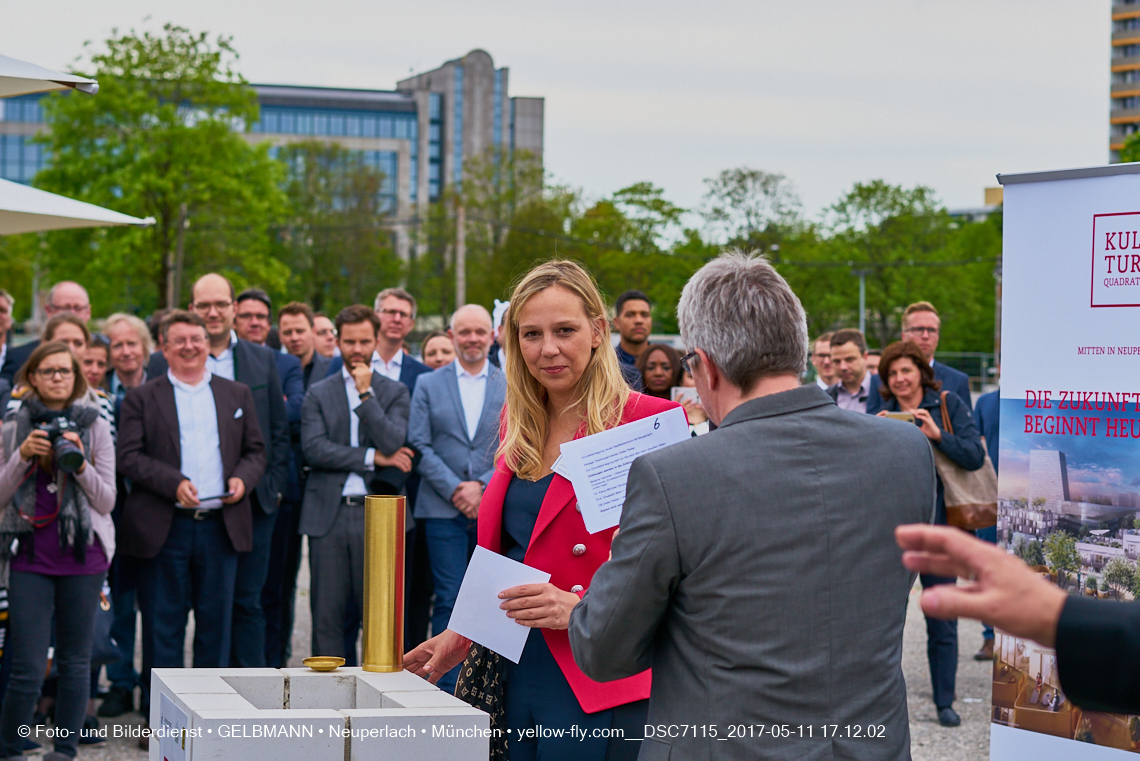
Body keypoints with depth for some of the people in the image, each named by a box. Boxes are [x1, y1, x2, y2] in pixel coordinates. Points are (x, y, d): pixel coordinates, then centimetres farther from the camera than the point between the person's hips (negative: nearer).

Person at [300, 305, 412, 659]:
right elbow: (313, 449, -4)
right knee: (327, 614, 3)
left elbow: (392, 443, -8)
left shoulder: (395, 392, 9)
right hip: (328, 514, 1)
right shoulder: (318, 394, 11)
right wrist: (371, 457, -8)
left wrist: (366, 394, -8)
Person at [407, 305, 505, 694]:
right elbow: (420, 446, 2)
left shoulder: (511, 386, 8)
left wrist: (483, 485, -10)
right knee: (449, 600, -4)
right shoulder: (428, 384, 8)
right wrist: (454, 489, -9)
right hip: (444, 511, -1)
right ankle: (448, 687, 0)